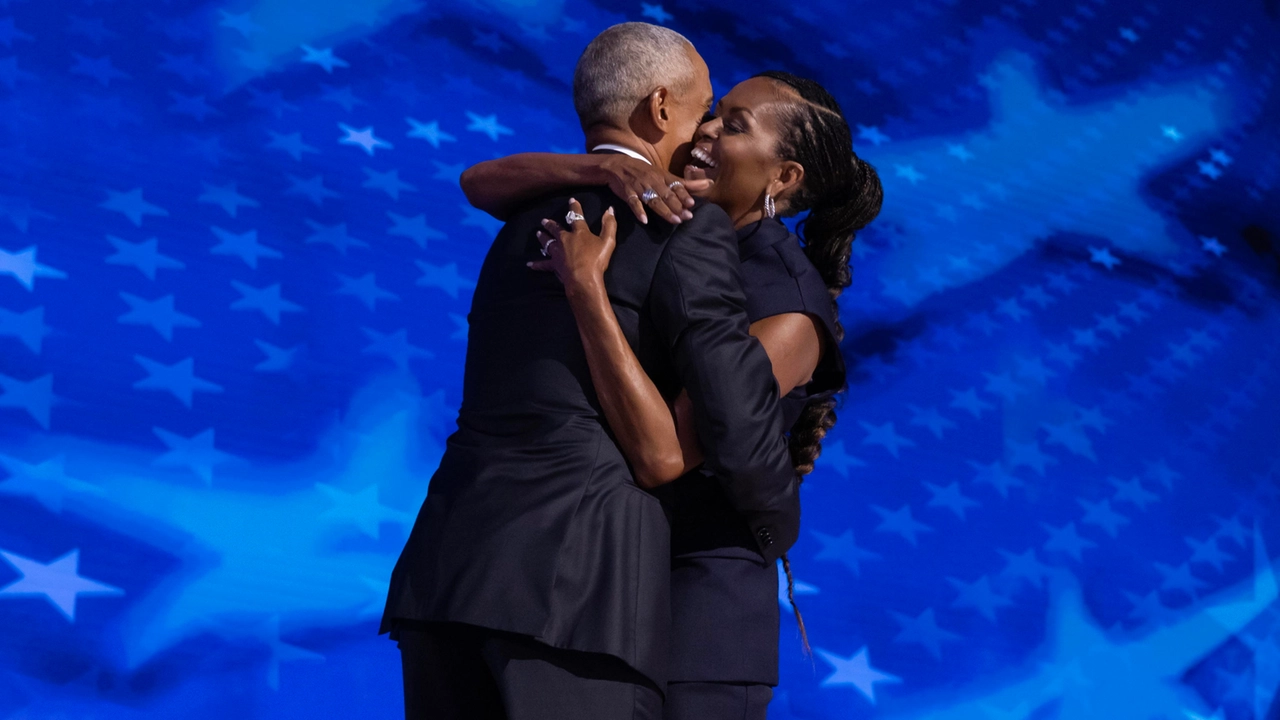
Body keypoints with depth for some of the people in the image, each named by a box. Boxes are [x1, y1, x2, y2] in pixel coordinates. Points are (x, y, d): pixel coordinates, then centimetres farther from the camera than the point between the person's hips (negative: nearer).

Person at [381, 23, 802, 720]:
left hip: (445, 574, 7)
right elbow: (738, 425, -6)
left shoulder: (524, 225, 22)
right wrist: (777, 525, 16)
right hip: (577, 583, -7)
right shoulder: (689, 226, 0)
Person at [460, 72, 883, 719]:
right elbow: (482, 184, -1)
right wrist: (605, 165, -19)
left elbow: (663, 453, -24)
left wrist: (585, 286, -26)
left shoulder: (791, 310, -13)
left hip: (695, 592, -6)